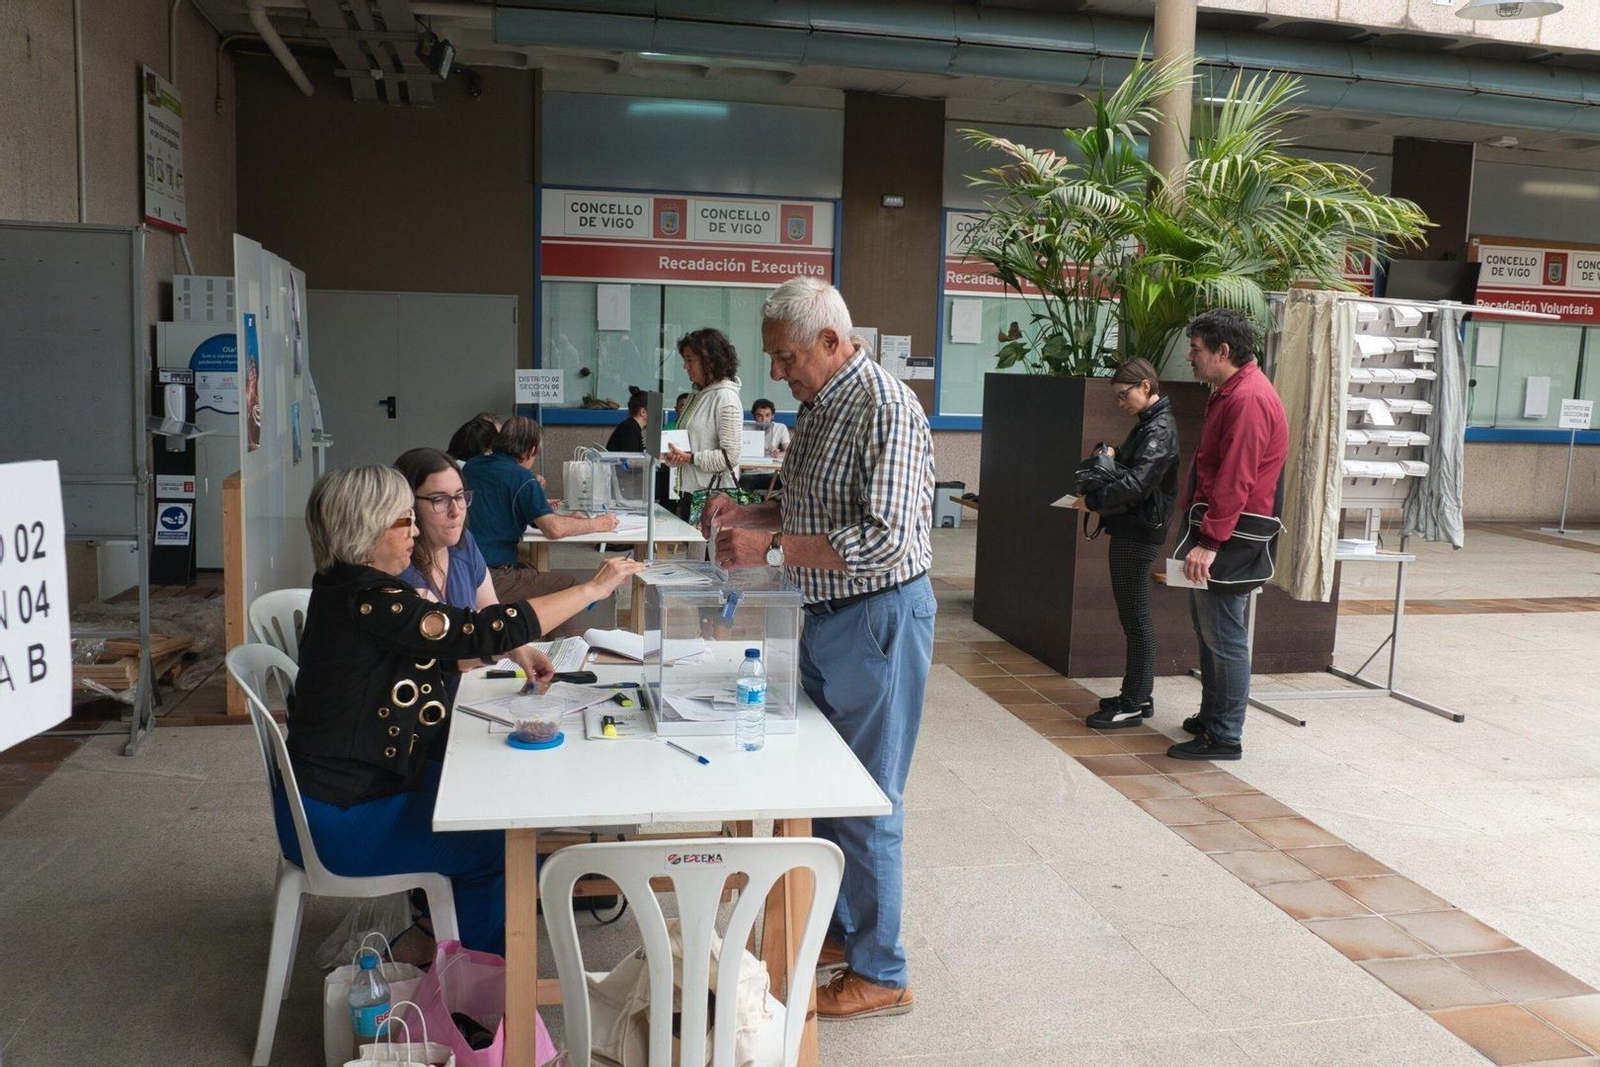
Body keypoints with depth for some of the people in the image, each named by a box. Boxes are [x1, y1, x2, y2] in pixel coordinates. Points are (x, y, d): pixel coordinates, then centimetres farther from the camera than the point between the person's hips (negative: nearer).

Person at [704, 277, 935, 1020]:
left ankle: (879, 973, 17)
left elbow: (885, 541, -27)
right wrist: (746, 515, 2)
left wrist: (773, 549, -26)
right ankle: (840, 930, 36)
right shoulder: (815, 405, 10)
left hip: (877, 618, -9)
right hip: (825, 617, 9)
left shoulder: (885, 409, -20)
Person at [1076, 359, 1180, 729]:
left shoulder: (1159, 429, -16)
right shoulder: (1147, 424, 16)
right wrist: (1116, 454, 10)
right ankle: (1138, 694, 24)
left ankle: (1134, 704, 2)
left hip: (1138, 535, -10)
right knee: (1133, 616, 15)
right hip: (1130, 531, 10)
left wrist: (1093, 501, -17)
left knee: (1136, 618, -4)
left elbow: (1136, 483, -25)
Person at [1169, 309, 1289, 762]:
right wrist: (1192, 508, 24)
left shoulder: (1248, 399, -19)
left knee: (1223, 635, -4)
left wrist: (1210, 542, -26)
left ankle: (1226, 737, 4)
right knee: (1205, 625, 18)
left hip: (1229, 537, -11)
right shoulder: (1228, 392, 16)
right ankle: (1211, 717, 31)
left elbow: (1235, 481, -24)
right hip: (1213, 528, 11)